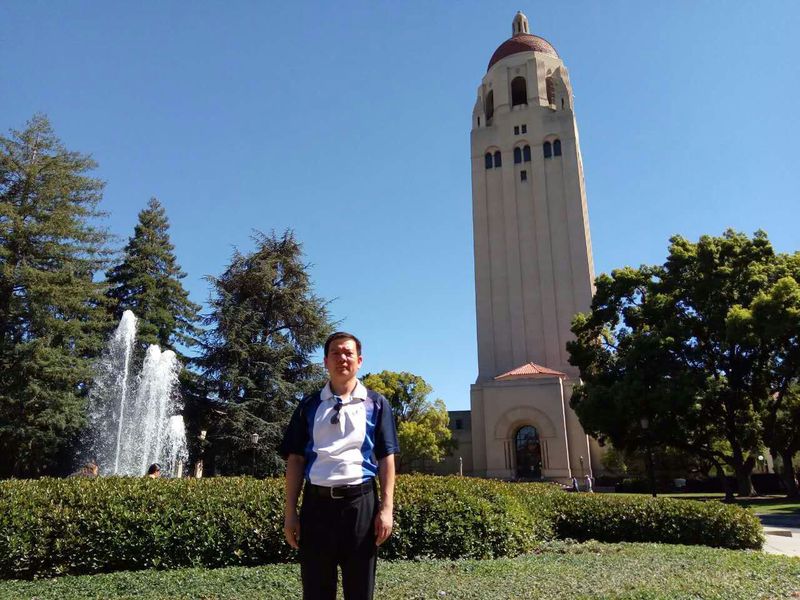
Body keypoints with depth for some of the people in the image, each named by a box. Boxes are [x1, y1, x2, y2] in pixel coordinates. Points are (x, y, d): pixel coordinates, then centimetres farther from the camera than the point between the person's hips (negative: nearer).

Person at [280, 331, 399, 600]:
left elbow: (386, 458, 3)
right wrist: (290, 512, 2)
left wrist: (386, 508, -4)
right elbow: (295, 460, 7)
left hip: (360, 502, -1)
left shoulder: (376, 404, 5)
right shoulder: (309, 406, 8)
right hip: (317, 501, 1)